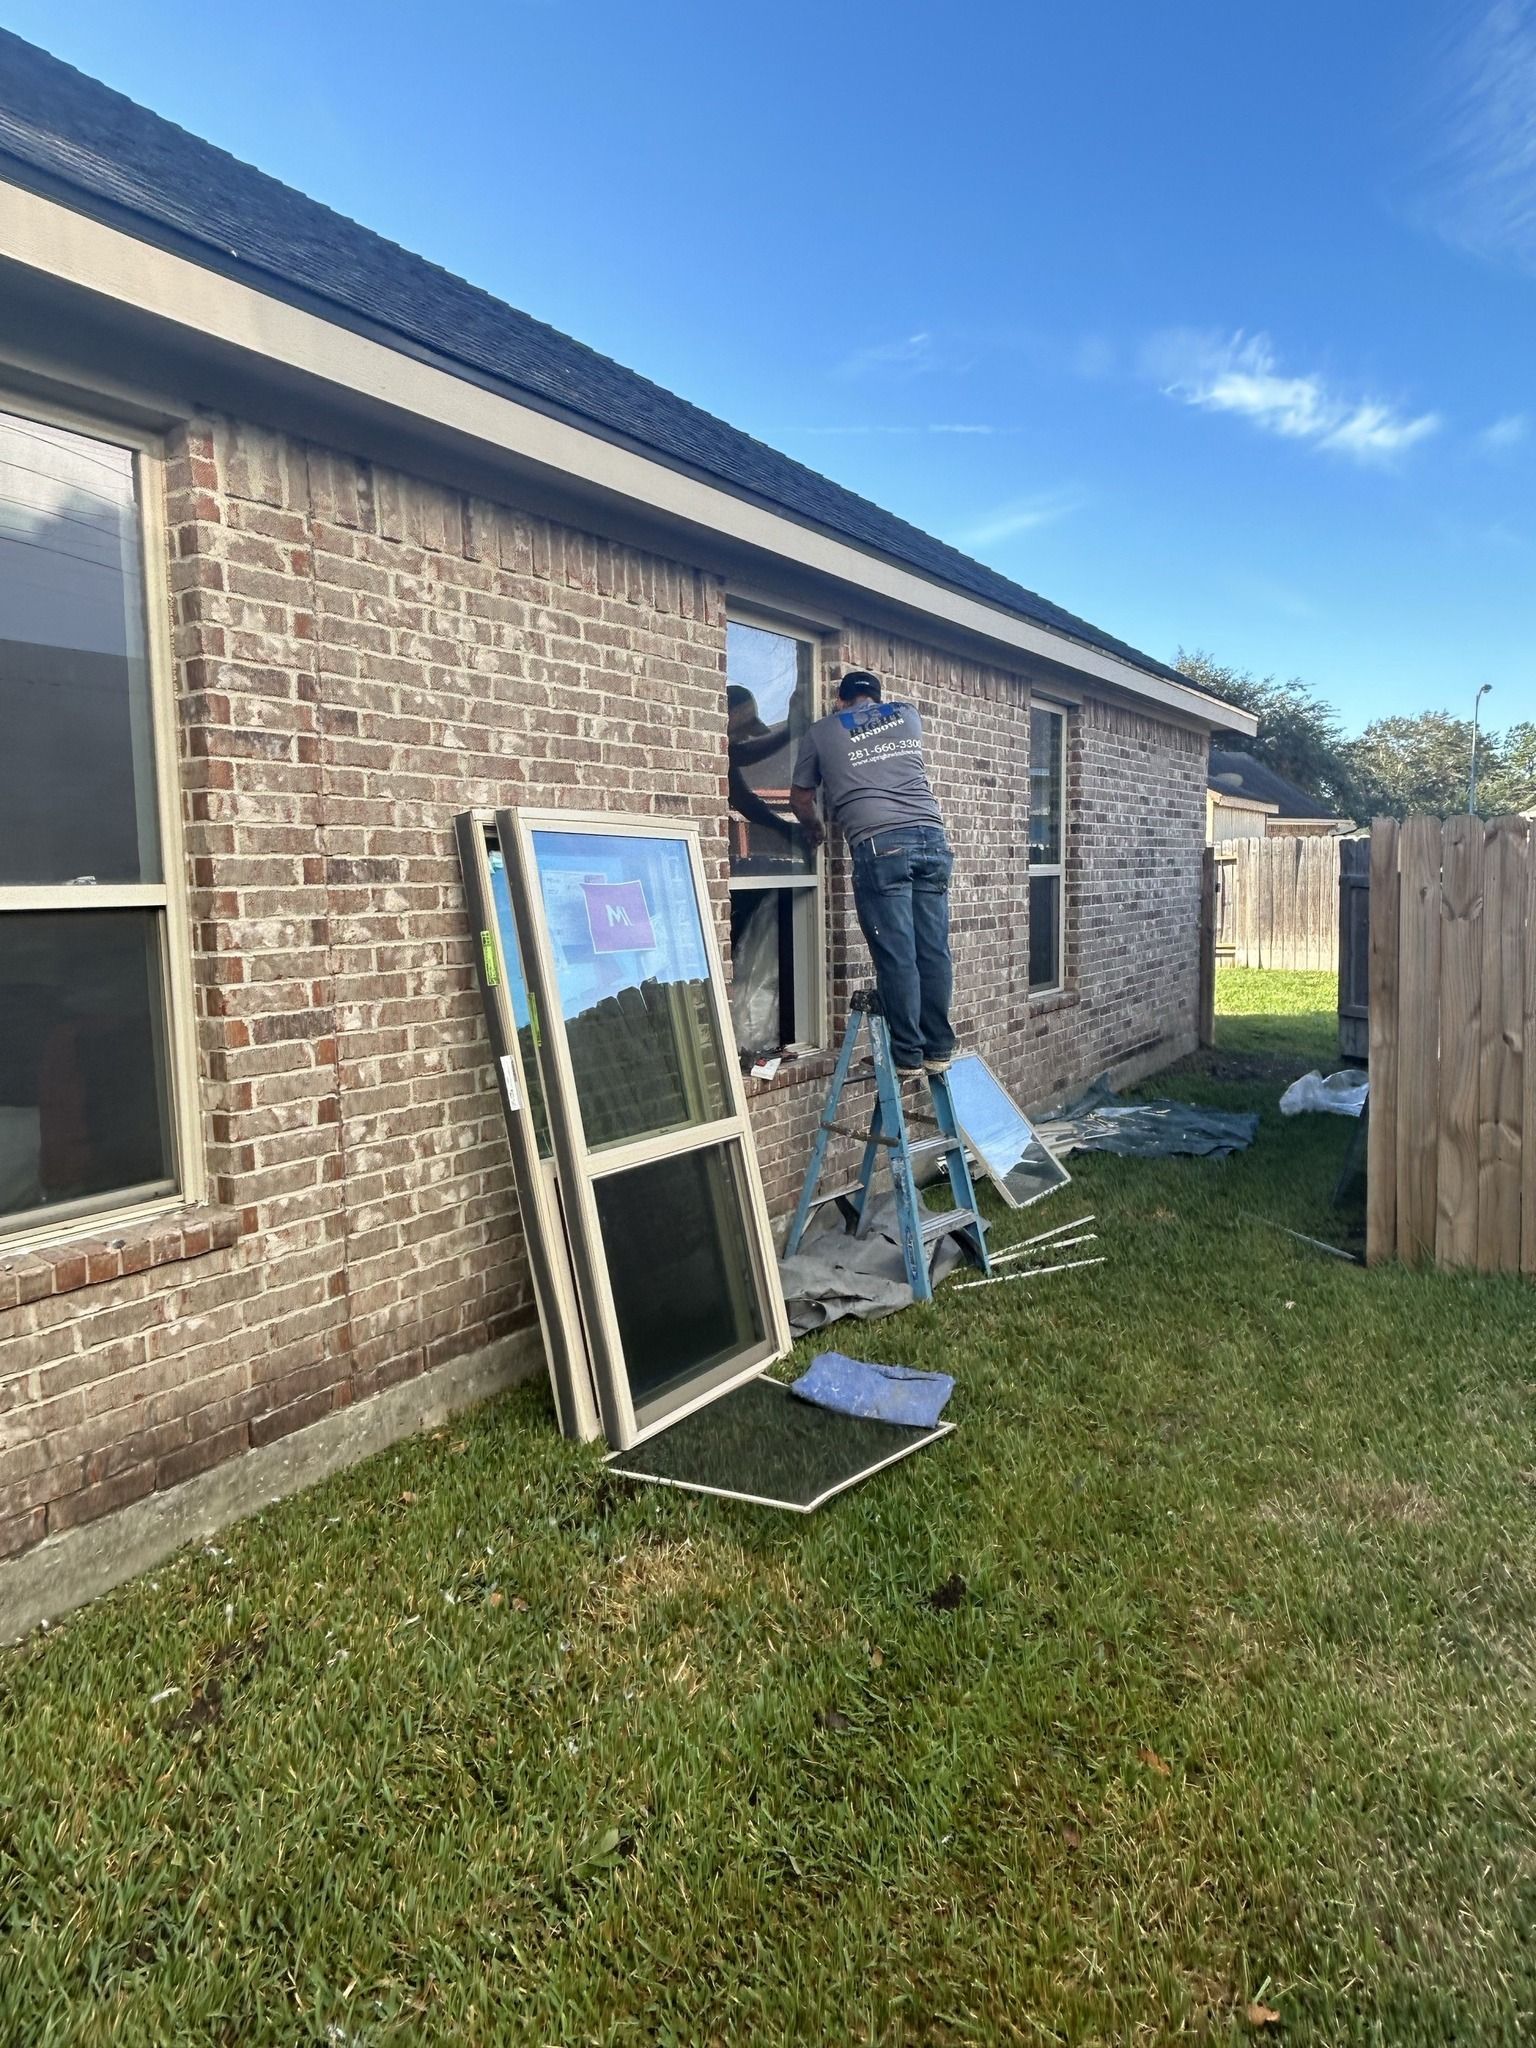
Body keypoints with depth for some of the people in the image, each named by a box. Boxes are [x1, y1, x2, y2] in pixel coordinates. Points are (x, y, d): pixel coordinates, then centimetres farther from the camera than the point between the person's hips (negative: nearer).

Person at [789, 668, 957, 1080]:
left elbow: (800, 799, 24)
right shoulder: (908, 715, 24)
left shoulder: (821, 731, 16)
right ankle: (939, 1049, 11)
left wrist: (815, 830, 43)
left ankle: (908, 1056, 1)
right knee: (934, 950, 6)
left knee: (897, 957, -2)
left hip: (879, 843, -4)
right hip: (931, 836, 4)